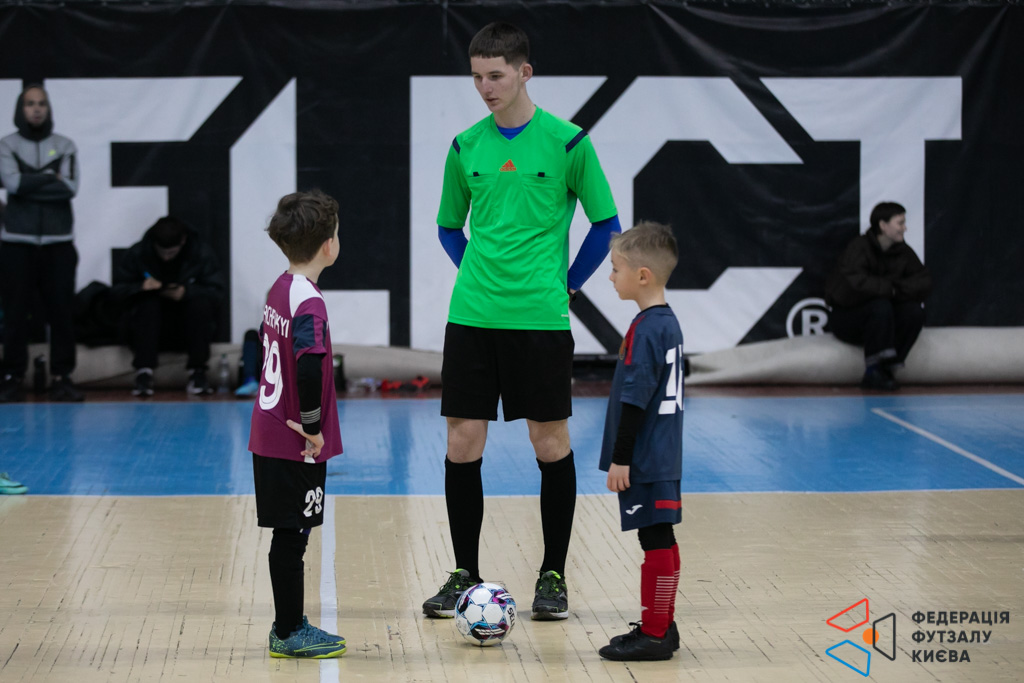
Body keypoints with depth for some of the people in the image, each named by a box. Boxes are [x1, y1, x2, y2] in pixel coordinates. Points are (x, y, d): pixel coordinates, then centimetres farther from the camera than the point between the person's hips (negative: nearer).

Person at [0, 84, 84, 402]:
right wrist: (51, 178, -5)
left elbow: (71, 188, -6)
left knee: (62, 312, -1)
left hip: (57, 243, 1)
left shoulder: (65, 146, 8)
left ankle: (62, 378, 6)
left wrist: (30, 184, -9)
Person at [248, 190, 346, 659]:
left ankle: (289, 625, 24)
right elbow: (309, 366, -32)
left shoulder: (280, 288, 9)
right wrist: (313, 426, -22)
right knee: (291, 537, 0)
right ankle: (289, 634, 9)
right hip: (297, 445, -9)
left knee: (289, 536, 16)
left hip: (270, 434, 9)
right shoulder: (309, 302, -19)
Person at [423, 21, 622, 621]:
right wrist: (480, 275, 10)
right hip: (473, 317, 3)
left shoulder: (566, 142, -3)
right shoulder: (466, 147, 7)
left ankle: (553, 576, 14)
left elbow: (606, 225, 3)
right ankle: (466, 574, 14)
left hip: (541, 319, -3)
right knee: (463, 442, 2)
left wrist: (564, 284, 1)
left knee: (551, 443, 2)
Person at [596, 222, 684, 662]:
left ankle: (653, 634, -2)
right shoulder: (668, 322, 12)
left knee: (655, 539, -6)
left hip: (644, 461, -10)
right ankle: (662, 626, 21)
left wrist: (621, 459, -17)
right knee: (661, 539, 14)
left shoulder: (645, 329, -18)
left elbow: (634, 399, -20)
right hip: (662, 456, 10)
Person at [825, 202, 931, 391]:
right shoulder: (859, 248, -17)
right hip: (846, 317, -6)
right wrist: (889, 288, -21)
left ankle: (887, 369, -19)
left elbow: (925, 281, -4)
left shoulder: (903, 252, 2)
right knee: (881, 307, -34)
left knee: (915, 311, -21)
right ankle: (873, 370, -29)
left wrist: (899, 287, -22)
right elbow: (857, 283, -34)